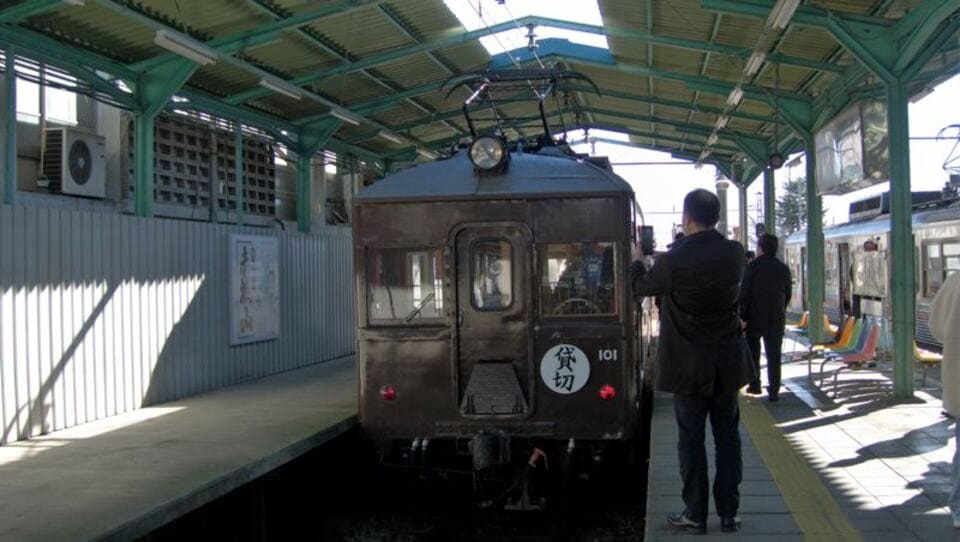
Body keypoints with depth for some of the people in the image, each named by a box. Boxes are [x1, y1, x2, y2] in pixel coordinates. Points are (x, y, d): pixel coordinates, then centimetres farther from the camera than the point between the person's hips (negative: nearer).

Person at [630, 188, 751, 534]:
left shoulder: (674, 260, -16)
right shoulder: (735, 254, -3)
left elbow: (641, 288, 2)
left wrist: (637, 262, 21)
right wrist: (684, 245, 19)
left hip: (689, 365, -4)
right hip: (727, 363, 4)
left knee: (691, 438, 5)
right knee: (727, 435, 11)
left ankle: (695, 514, 12)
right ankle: (728, 513, 16)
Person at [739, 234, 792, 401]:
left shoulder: (753, 266, -10)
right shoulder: (783, 268, 1)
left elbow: (744, 293, -13)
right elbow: (788, 294, 8)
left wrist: (742, 316, -9)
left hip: (755, 318, -2)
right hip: (776, 319, 2)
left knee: (753, 354, 14)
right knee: (774, 356, 4)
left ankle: (755, 386, 18)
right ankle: (773, 392, 1)